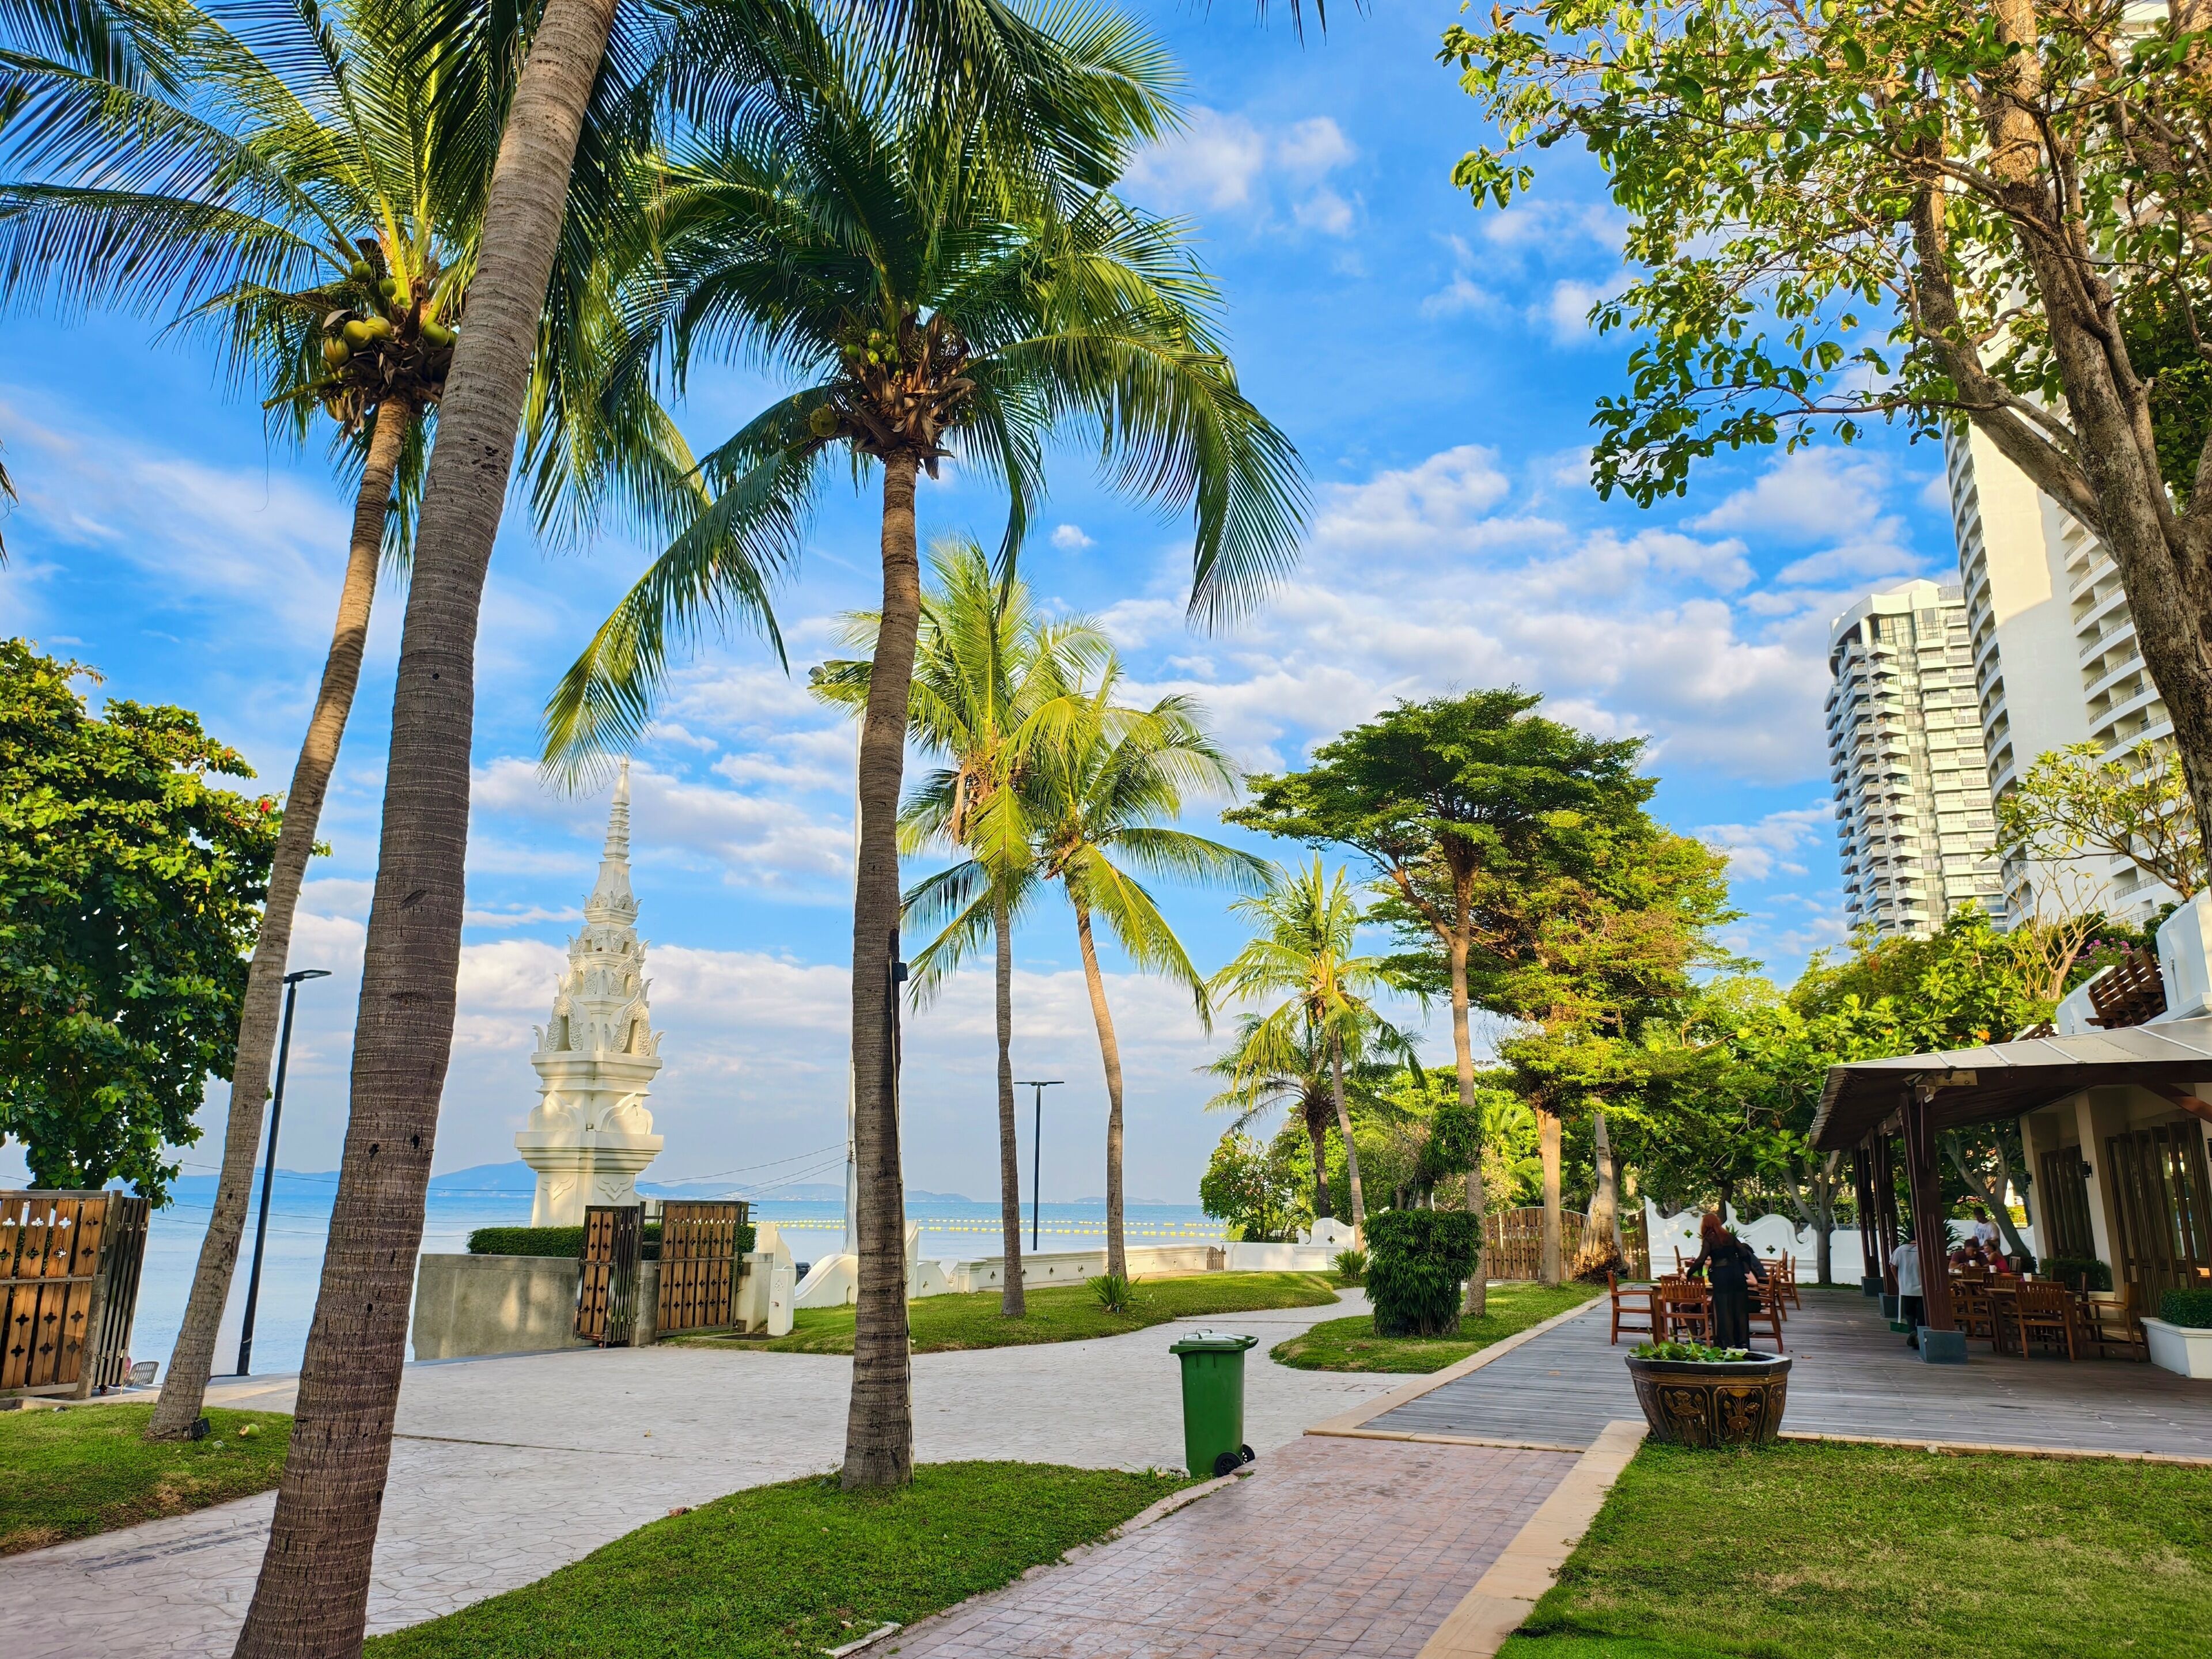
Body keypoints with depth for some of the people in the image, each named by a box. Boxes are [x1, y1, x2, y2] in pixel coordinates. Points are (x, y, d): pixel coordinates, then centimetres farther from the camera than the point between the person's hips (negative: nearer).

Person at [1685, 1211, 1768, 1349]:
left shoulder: (1709, 1240, -3)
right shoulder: (1730, 1236, 11)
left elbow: (1701, 1260, -11)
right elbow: (1744, 1253, 9)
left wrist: (1688, 1274, -6)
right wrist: (1747, 1271, 20)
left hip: (1721, 1275, -5)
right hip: (1737, 1273, 5)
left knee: (1724, 1310, 1)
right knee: (1740, 1308, 10)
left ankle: (1729, 1343, -1)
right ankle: (1743, 1342, 12)